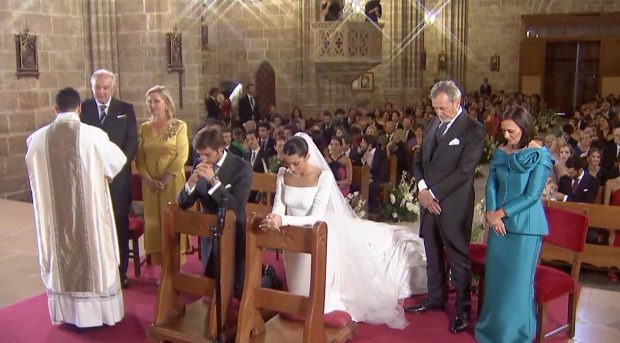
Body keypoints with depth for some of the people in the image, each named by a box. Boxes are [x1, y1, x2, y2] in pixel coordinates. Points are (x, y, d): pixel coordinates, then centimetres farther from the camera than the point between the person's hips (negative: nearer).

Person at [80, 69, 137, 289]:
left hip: (118, 176, 0)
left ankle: (120, 272, 14)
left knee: (120, 225, 5)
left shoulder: (126, 109, 7)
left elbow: (132, 141, 2)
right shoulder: (82, 109, 6)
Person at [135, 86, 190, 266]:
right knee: (153, 220, 3)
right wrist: (148, 179, -7)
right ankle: (159, 262, 10)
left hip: (173, 182, -3)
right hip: (150, 183, 3)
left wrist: (165, 179, -14)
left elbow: (182, 156, -8)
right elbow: (140, 158, 7)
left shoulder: (179, 126, -2)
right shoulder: (144, 128, 9)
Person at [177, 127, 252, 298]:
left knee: (237, 289, 9)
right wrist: (193, 179, -23)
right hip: (209, 234, 4)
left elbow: (236, 208, -25)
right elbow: (183, 203, -3)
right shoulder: (199, 164, -4)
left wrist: (214, 180, -32)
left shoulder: (241, 167, -17)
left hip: (233, 235, -4)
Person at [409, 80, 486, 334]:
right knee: (432, 254, 16)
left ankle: (463, 309, 16)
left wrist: (433, 193, -14)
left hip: (453, 204, -6)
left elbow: (464, 171, -16)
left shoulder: (474, 130, -10)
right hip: (428, 199, 6)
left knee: (458, 257, 4)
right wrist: (422, 188, -4)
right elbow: (419, 160, 13)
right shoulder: (433, 124, 10)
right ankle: (435, 299, 31)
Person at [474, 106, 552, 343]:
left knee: (518, 280, 2)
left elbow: (532, 195, -13)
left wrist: (500, 213, -13)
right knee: (495, 276, 11)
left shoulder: (540, 156, -9)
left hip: (524, 225, -5)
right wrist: (491, 213, -10)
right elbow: (491, 185, 6)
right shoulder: (501, 152, 6)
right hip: (498, 222, 5)